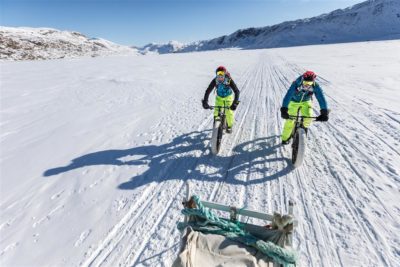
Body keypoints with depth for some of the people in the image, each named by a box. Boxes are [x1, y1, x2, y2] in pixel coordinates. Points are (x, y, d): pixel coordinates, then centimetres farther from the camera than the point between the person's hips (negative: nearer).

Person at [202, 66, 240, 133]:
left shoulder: (229, 80, -31)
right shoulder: (215, 81, -26)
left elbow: (237, 91, -36)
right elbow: (208, 91, -27)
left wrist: (235, 103, -48)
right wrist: (205, 102, -39)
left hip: (228, 97, -2)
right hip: (219, 97, 2)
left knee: (229, 112, -12)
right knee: (216, 112, -7)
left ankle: (229, 126, 13)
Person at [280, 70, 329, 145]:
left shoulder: (316, 86, -28)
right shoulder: (296, 84, -35)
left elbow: (321, 98, -32)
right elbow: (288, 96, -44)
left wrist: (324, 113, -45)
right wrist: (284, 110, -57)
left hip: (306, 102, 2)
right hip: (294, 102, -2)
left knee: (308, 116, -21)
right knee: (290, 121, -4)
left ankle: (305, 126, 16)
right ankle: (285, 138, 17)